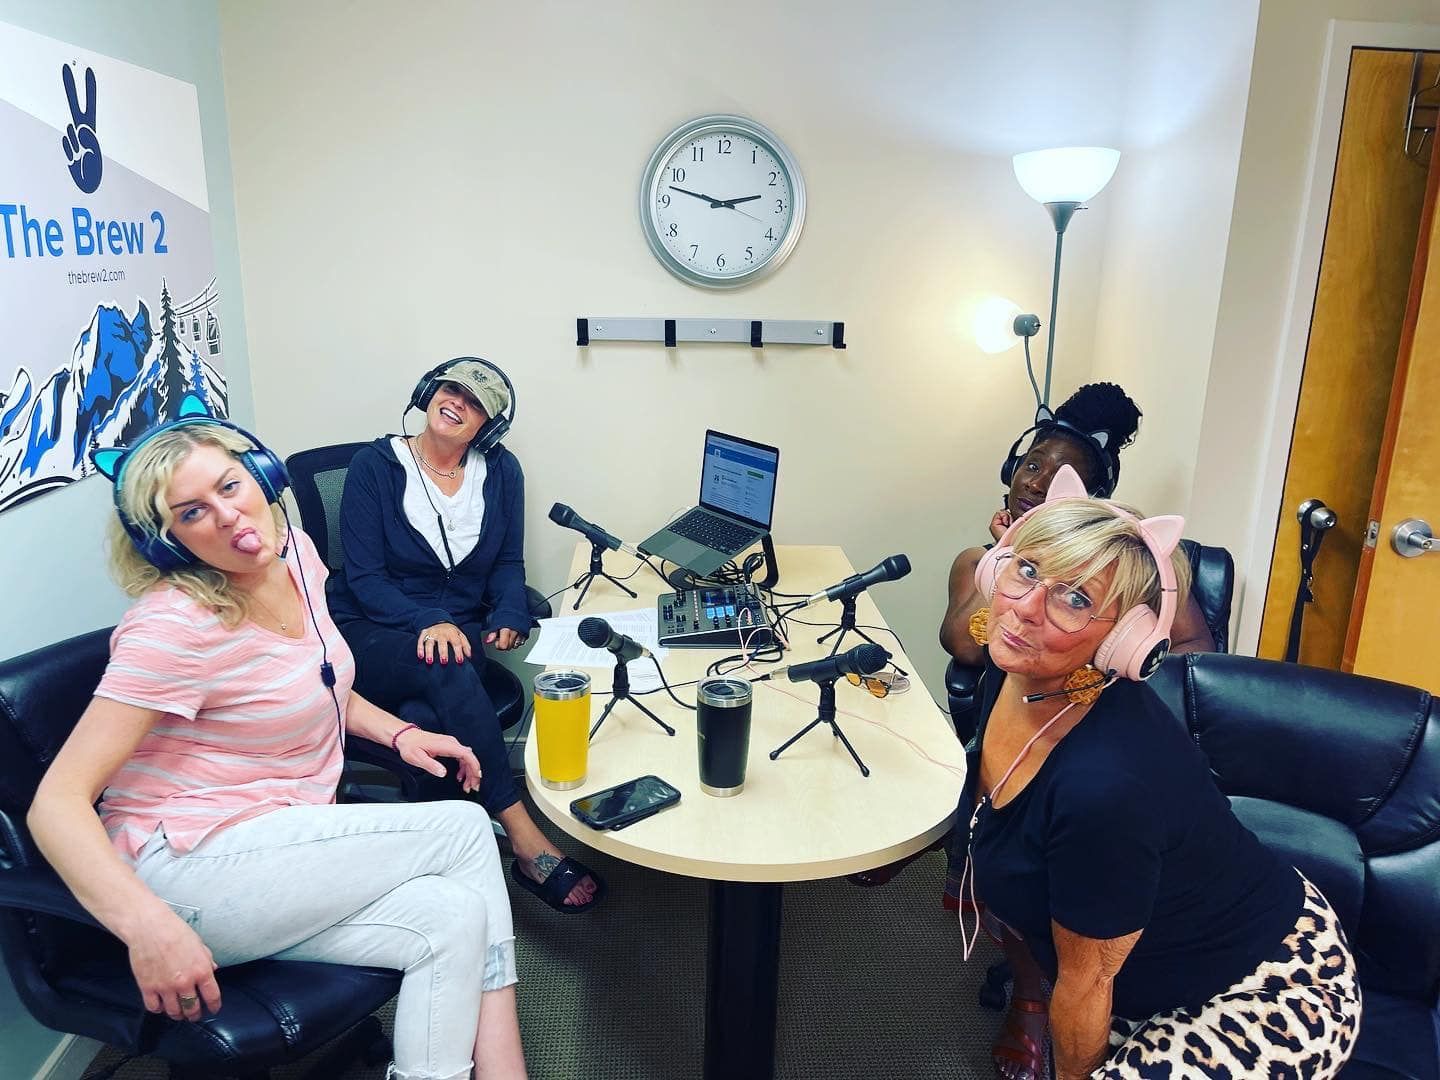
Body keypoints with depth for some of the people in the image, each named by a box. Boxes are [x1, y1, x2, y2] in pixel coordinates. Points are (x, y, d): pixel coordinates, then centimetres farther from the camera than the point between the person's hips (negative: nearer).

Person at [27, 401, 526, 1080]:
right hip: (190, 864, -6)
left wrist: (397, 732, 6)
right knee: (465, 831, -13)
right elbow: (56, 803, -21)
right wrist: (148, 926, -34)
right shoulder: (174, 626, -19)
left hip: (285, 841, 7)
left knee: (454, 916, -16)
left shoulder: (294, 551, 3)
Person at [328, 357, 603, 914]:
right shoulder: (375, 466, -3)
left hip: (463, 631, 3)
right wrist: (428, 622, -27)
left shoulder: (501, 471, 7)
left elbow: (508, 564, 8)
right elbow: (363, 577, -9)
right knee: (446, 666, -36)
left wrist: (509, 615, -15)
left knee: (434, 714, -33)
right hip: (374, 637, -3)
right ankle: (527, 843, -38)